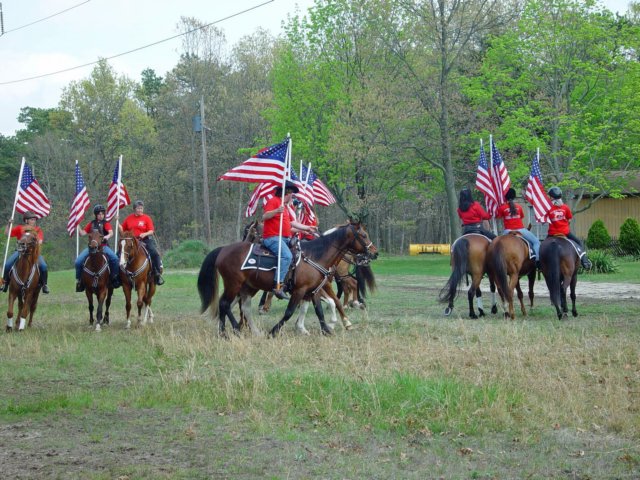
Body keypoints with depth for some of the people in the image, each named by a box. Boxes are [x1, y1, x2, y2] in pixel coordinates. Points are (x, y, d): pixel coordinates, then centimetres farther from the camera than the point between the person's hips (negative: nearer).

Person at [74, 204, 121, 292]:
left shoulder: (106, 223, 5)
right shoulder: (91, 224, 14)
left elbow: (111, 232, -13)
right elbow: (82, 233, 11)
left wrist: (107, 236, -35)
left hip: (103, 246, -3)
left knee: (115, 259, -28)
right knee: (78, 261, -16)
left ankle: (115, 278, -10)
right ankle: (79, 280, 2)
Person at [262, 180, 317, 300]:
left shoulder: (285, 207, 25)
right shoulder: (273, 201, -3)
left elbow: (292, 223, 30)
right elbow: (264, 217, -15)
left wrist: (307, 228, 30)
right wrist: (276, 211, -30)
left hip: (285, 239, 11)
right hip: (272, 237, -11)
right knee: (287, 256, -32)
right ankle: (278, 285, -39)